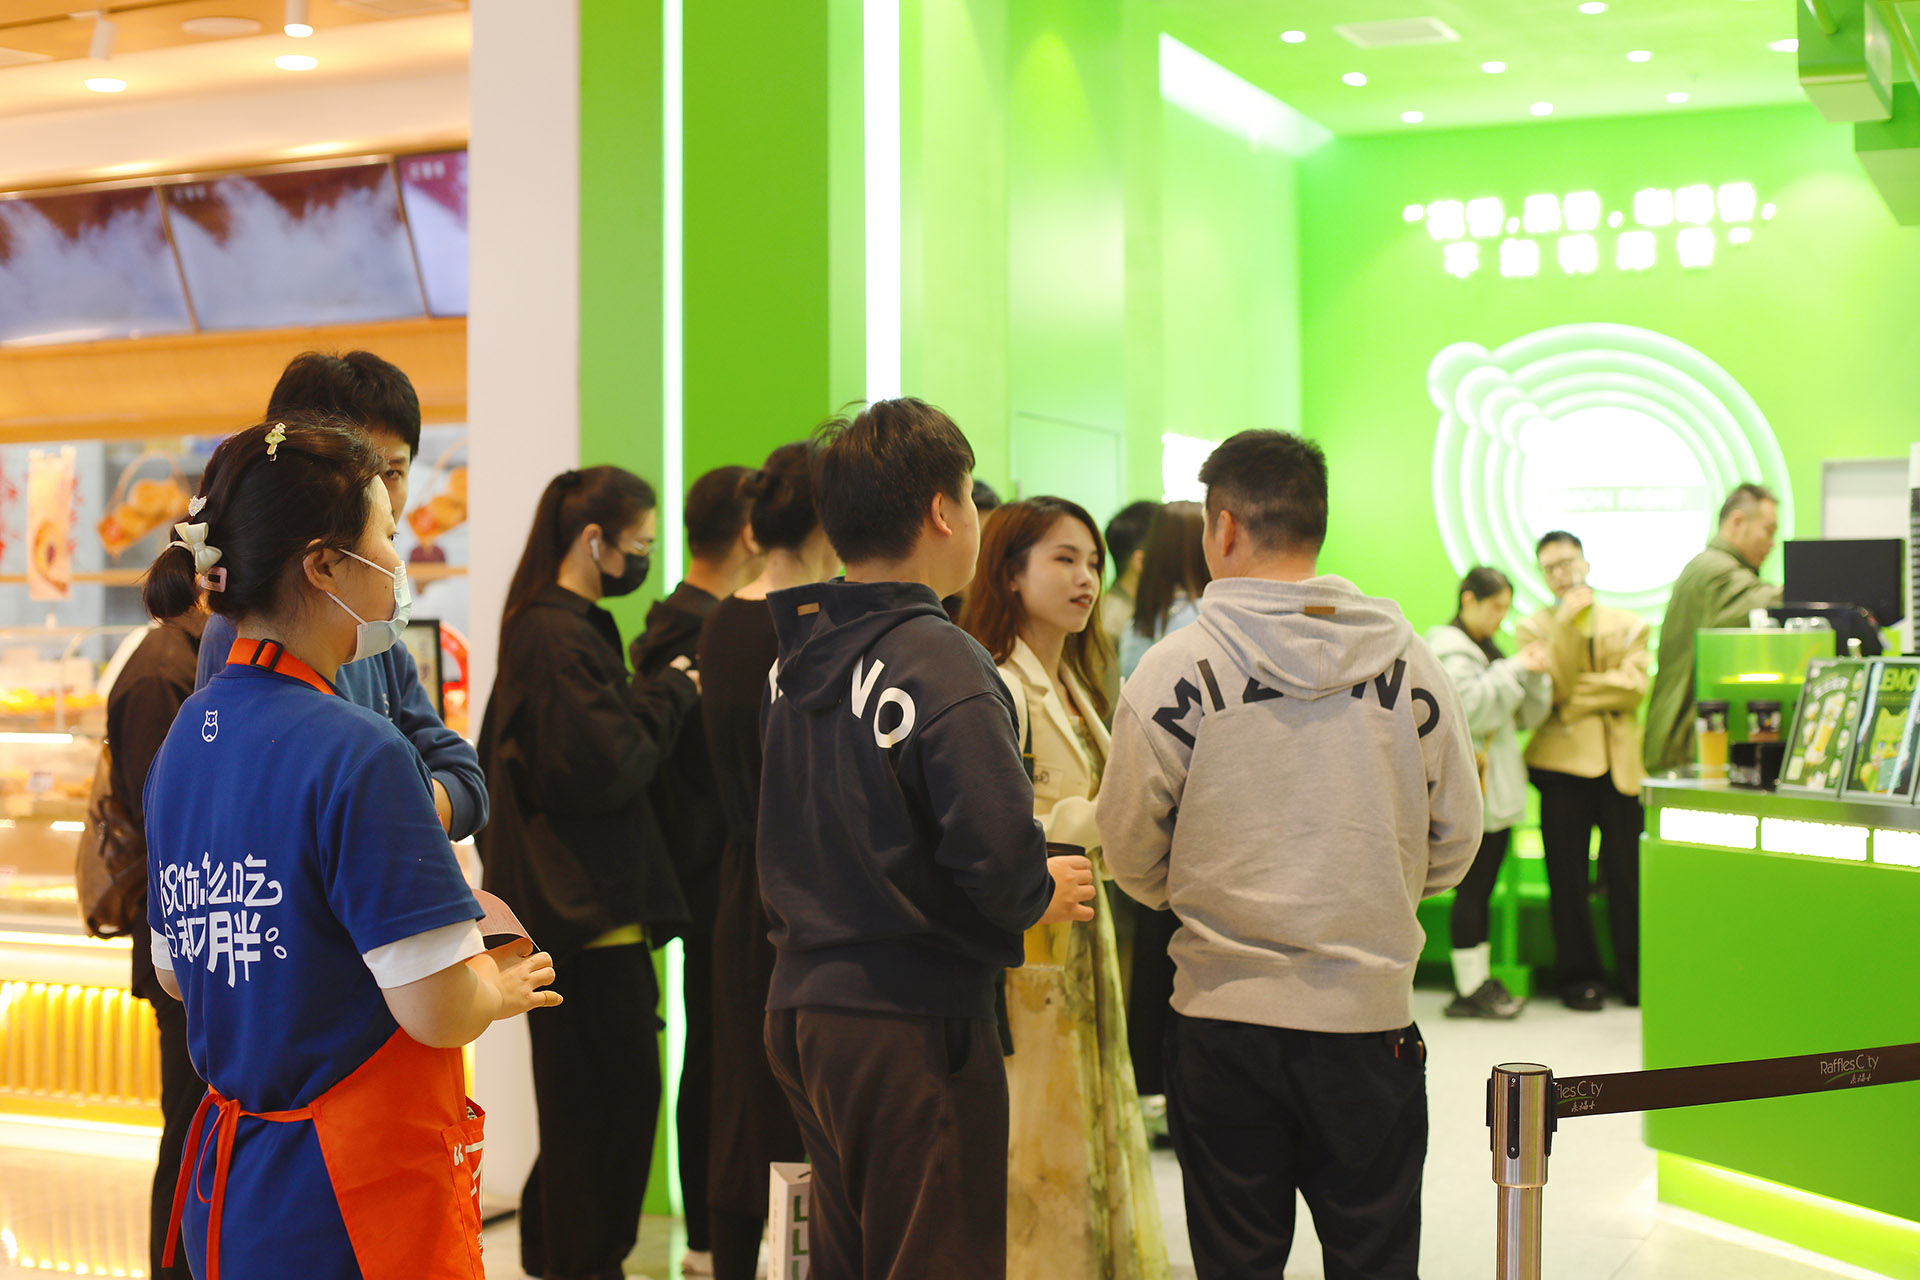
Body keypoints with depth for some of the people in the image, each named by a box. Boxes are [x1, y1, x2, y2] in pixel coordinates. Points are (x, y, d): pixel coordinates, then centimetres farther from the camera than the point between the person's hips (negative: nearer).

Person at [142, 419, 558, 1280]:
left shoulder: (187, 734, 6)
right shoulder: (356, 750, -20)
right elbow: (438, 1009, -23)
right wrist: (498, 987, -1)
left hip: (227, 1176, 9)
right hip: (352, 1207, -8)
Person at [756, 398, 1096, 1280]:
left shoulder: (796, 657, 8)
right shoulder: (941, 662, -18)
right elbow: (996, 851, -25)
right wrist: (1039, 896, -6)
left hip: (800, 1008, 8)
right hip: (913, 1027, -8)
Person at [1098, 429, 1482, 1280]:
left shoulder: (1176, 668, -9)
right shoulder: (1408, 662, -1)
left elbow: (1132, 856, -2)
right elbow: (1456, 842, 5)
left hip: (1224, 1012, -1)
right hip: (1371, 1016, 2)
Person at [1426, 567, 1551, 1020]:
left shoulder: (1487, 649, 21)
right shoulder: (1448, 650, -9)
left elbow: (1524, 717, 19)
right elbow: (1468, 710, -22)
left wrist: (1535, 676, 3)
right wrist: (1513, 671, -17)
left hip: (1496, 791, 9)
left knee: (1482, 889, 9)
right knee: (1471, 889, -7)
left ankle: (1480, 980, 13)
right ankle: (1469, 989, -3)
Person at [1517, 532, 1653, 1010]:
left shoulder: (1628, 625, 13)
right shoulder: (1534, 628, 9)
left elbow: (1635, 687, -2)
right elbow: (1554, 688, -7)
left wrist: (1577, 692, -8)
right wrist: (1567, 624, -15)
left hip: (1620, 763, 1)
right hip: (1563, 761, -1)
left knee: (1627, 874, -1)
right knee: (1569, 877, 1)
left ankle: (1636, 974, 8)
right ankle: (1579, 976, 10)